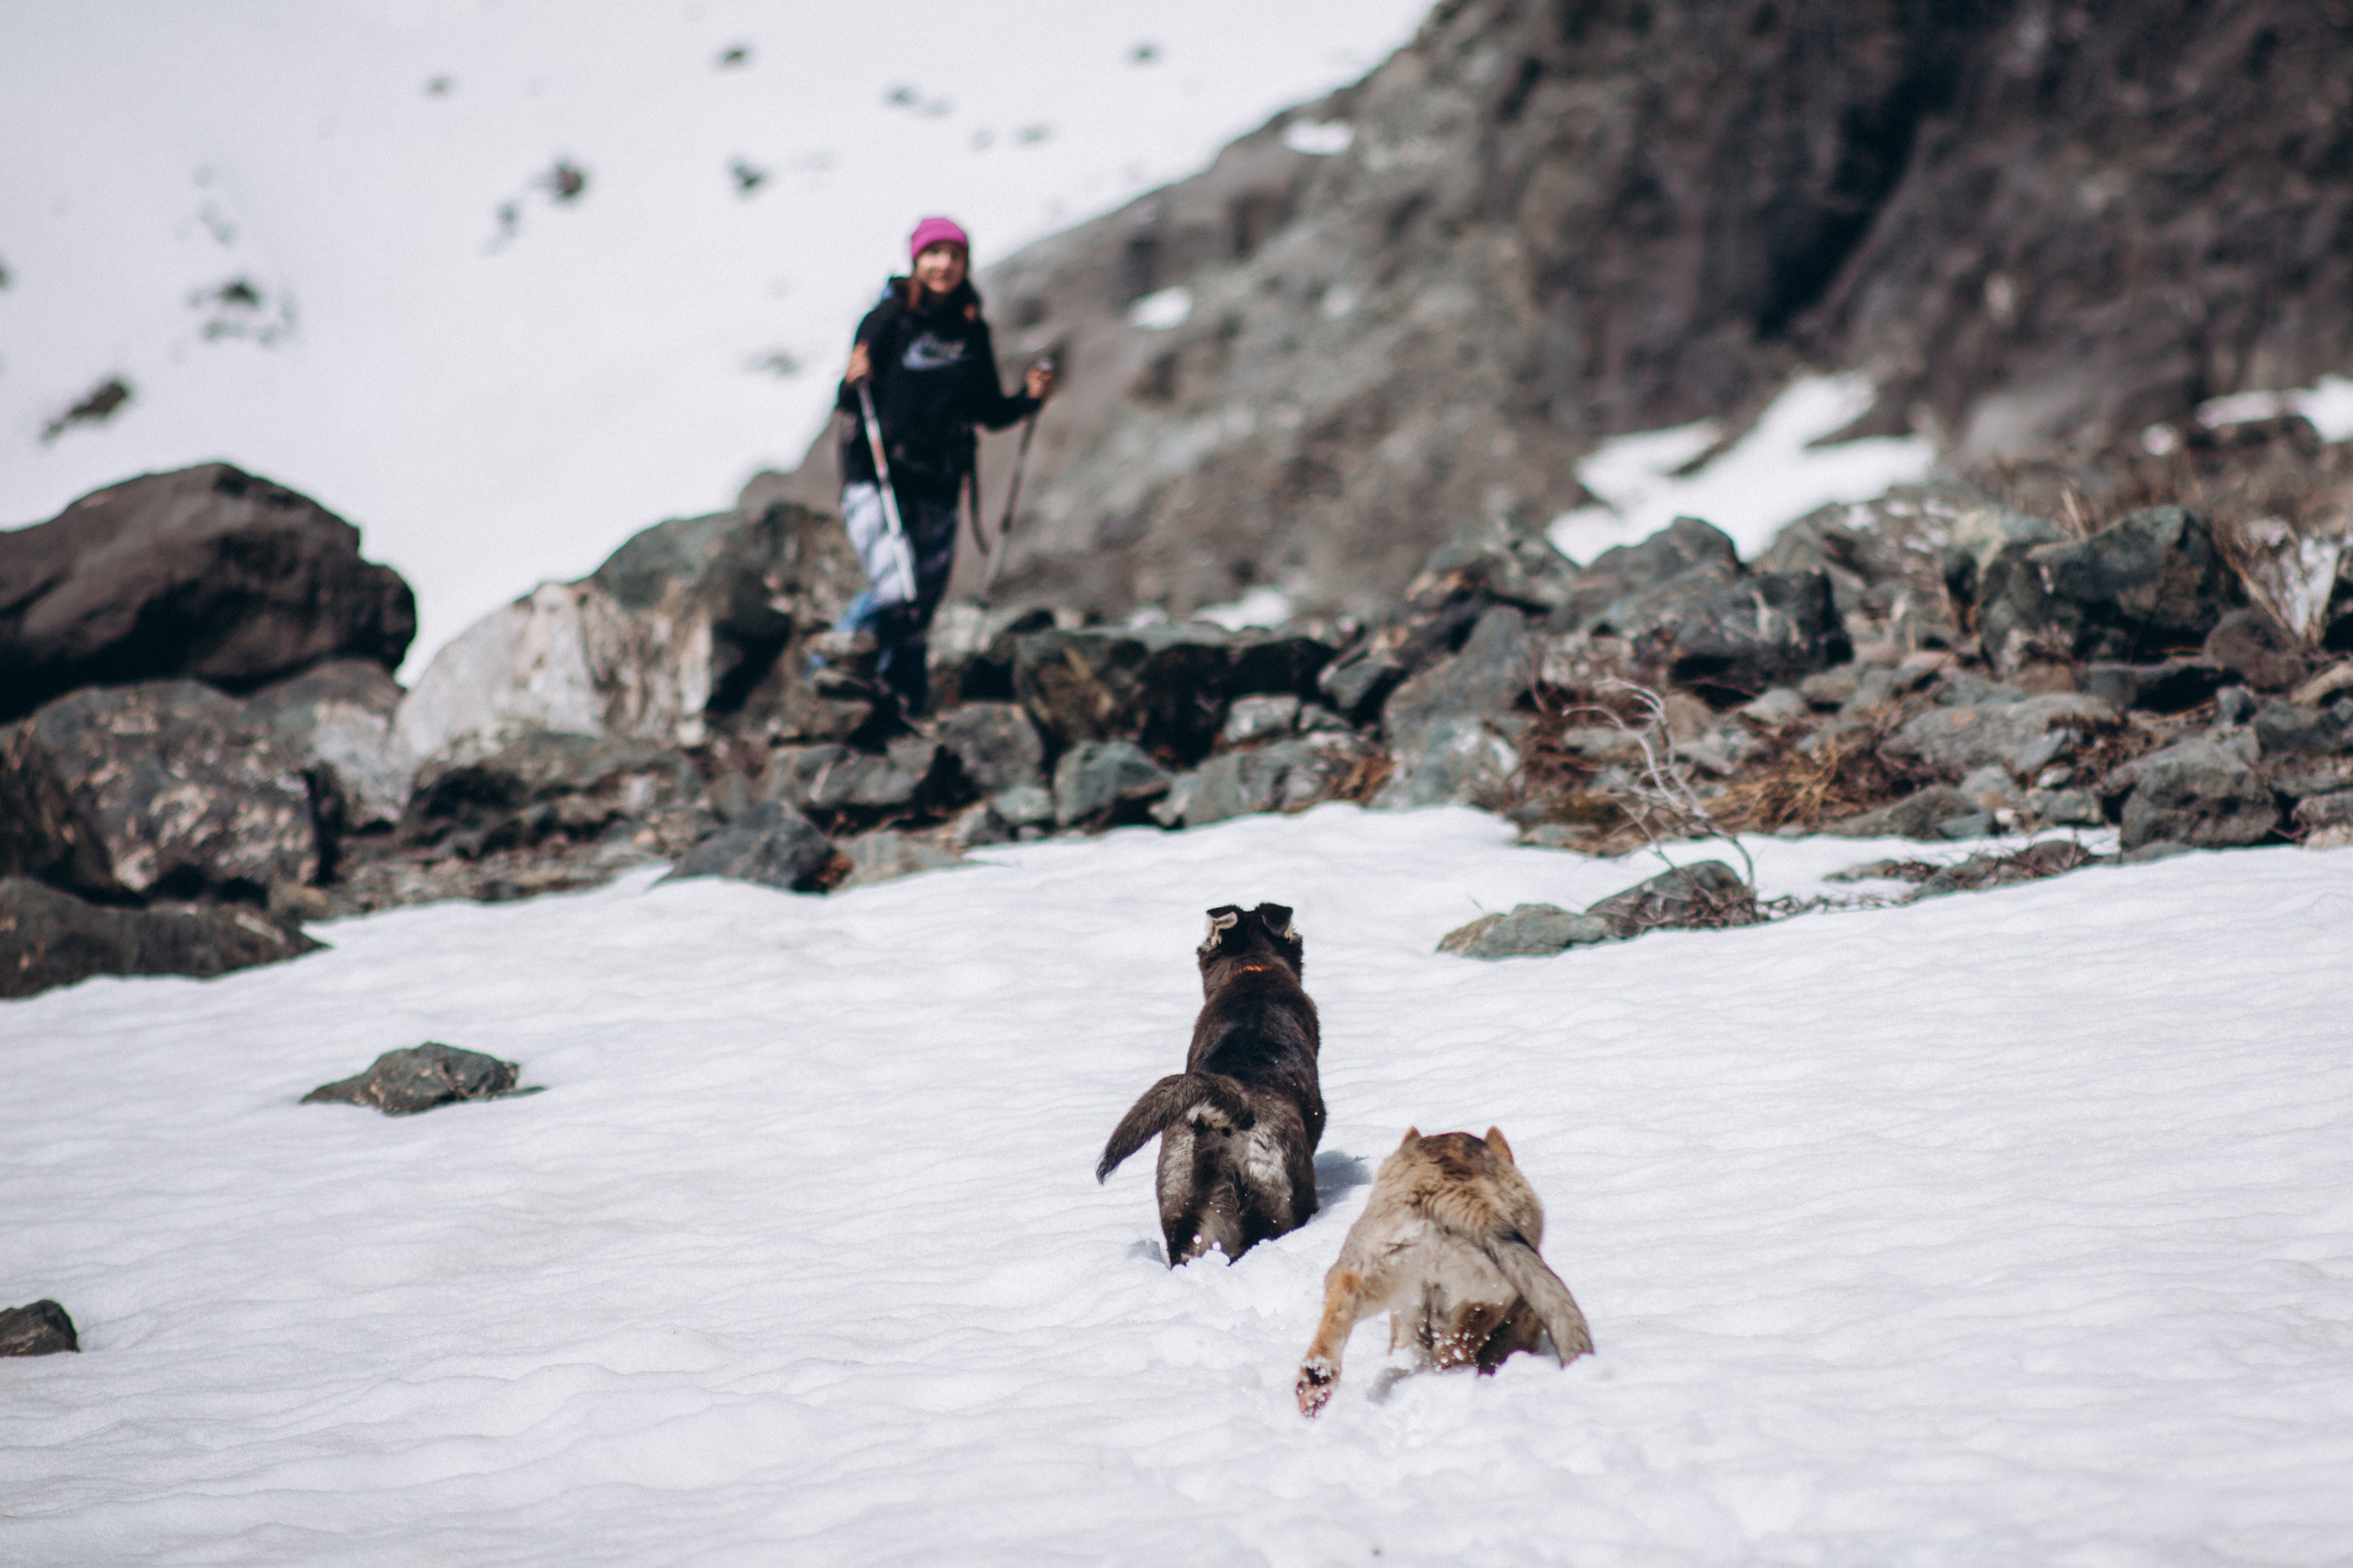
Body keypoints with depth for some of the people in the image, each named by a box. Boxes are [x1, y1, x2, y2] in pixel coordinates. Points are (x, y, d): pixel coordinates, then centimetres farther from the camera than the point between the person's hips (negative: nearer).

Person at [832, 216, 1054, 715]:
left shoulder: (973, 331, 8)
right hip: (875, 480, -5)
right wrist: (853, 383, -30)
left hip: (937, 487, 5)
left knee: (919, 612, 7)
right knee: (895, 591, -21)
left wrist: (1028, 398, -2)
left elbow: (988, 413, 15)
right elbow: (849, 404, -9)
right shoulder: (888, 319, -7)